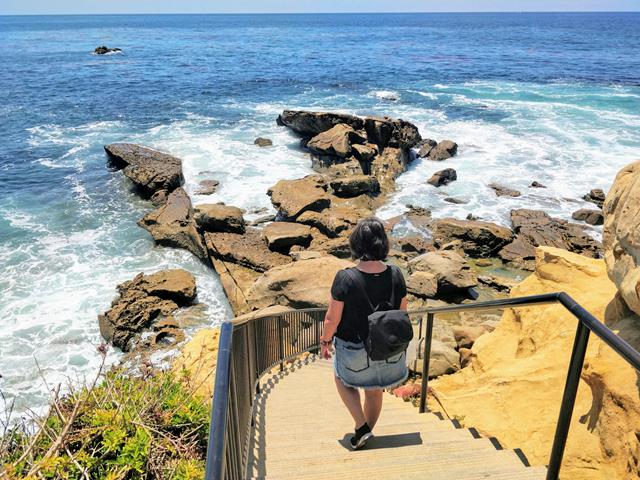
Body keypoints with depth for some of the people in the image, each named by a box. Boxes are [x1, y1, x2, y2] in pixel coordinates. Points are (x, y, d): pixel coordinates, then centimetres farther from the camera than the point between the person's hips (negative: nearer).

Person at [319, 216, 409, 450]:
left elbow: (332, 319, -17)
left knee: (342, 380, 29)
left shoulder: (344, 278, -27)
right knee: (374, 391, 27)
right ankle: (367, 432, 47)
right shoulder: (395, 275, -16)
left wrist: (325, 341, 2)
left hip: (354, 349, -3)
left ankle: (362, 428, 22)